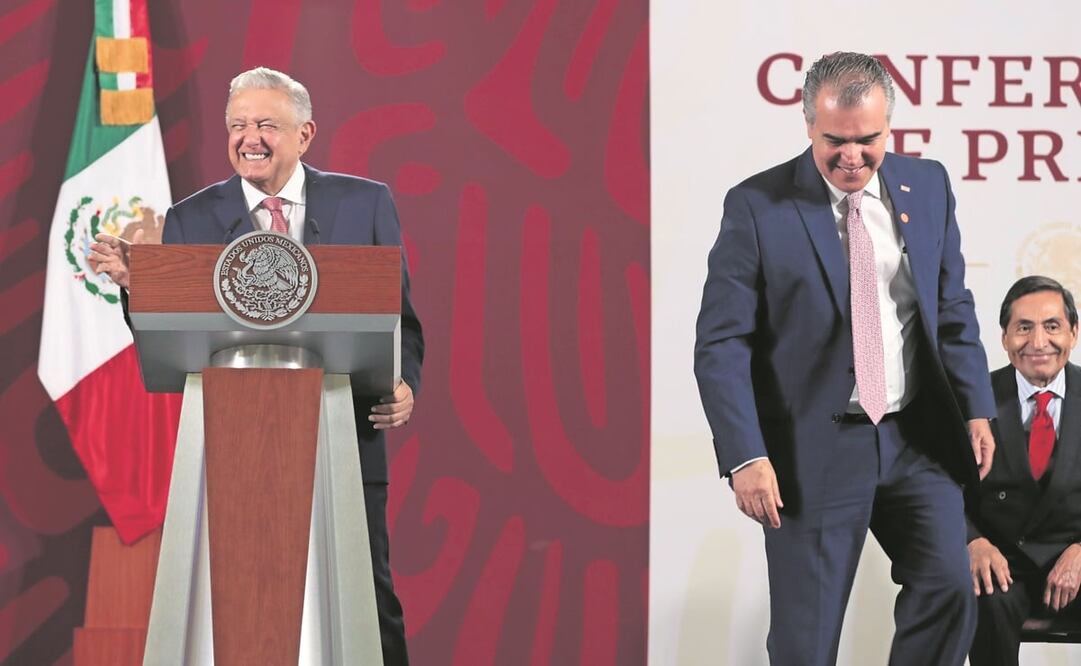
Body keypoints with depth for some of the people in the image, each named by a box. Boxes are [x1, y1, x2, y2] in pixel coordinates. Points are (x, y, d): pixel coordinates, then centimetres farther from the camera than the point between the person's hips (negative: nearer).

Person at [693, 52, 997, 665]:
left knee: (950, 589, -4)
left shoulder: (928, 187, 5)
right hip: (817, 447, -4)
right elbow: (721, 343, -10)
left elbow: (954, 308, 13)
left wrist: (976, 409, 4)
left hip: (918, 438, 4)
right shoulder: (757, 207, -9)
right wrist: (745, 454, -18)